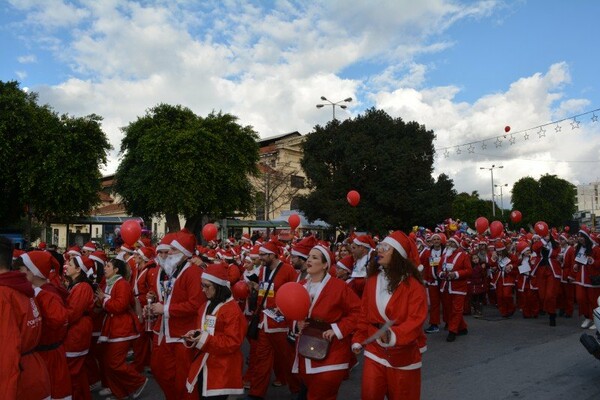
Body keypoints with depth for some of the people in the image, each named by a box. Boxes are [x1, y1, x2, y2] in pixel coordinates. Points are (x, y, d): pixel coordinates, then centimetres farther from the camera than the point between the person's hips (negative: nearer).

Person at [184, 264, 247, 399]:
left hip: (221, 370, -8)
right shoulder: (207, 305, 10)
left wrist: (205, 340, -25)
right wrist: (194, 334, -3)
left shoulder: (232, 310, -16)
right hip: (203, 367, 8)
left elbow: (233, 343, -19)